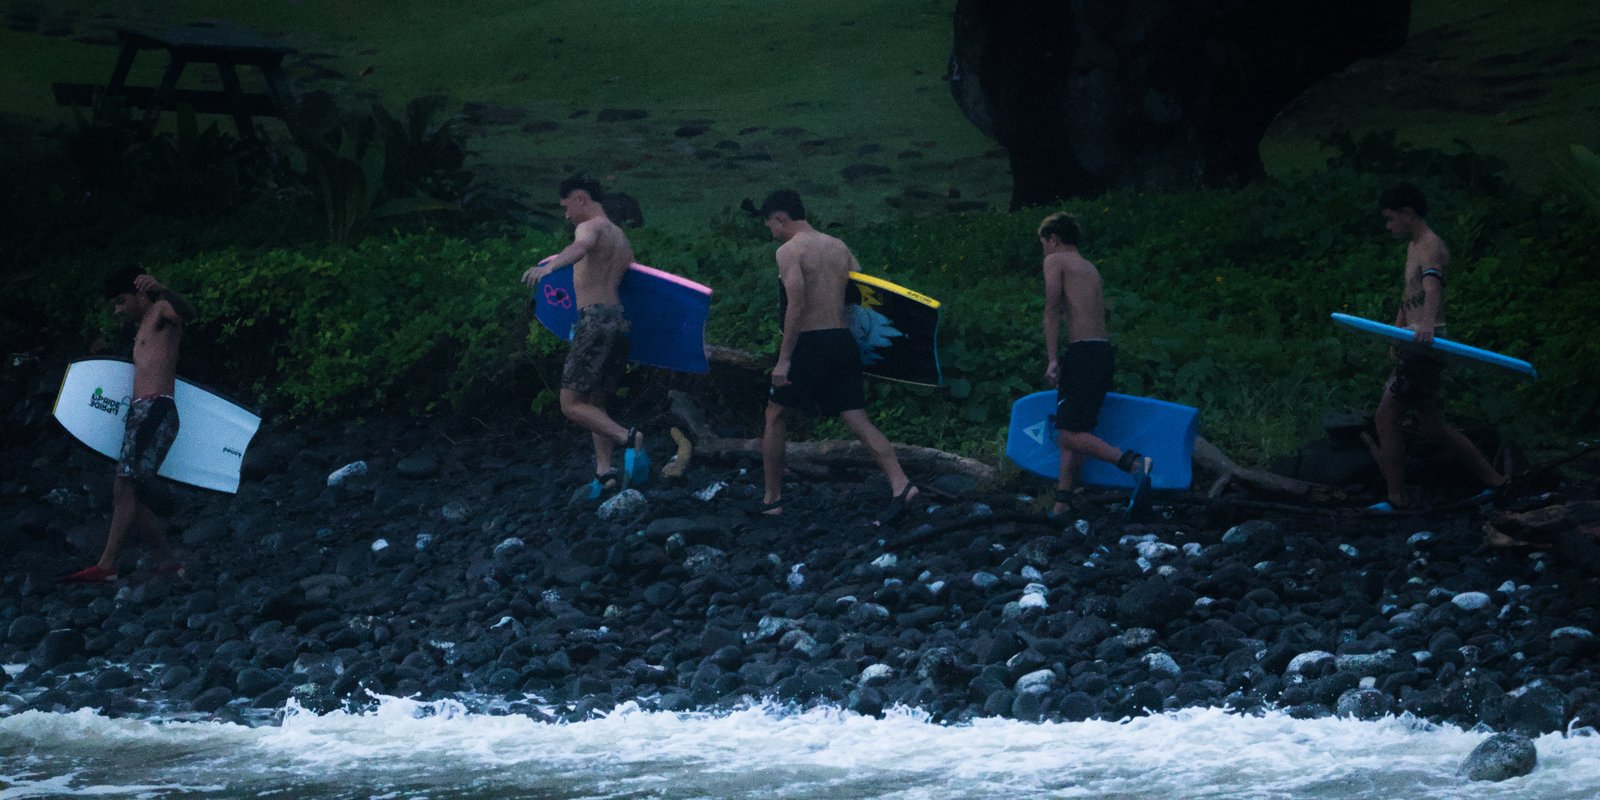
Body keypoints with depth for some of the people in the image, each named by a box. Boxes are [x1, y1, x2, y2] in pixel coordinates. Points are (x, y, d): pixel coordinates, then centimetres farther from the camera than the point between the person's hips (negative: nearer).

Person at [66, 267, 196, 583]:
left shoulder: (161, 311, 1)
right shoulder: (142, 331, 29)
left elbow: (187, 313, -23)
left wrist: (160, 290, -42)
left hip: (155, 411, -11)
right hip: (139, 412, 11)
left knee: (124, 486, -20)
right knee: (128, 495, 5)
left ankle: (106, 566, -28)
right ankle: (168, 562, 6)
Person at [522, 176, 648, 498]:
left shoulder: (590, 227, -5)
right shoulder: (620, 237, 23)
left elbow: (580, 247, -28)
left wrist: (549, 267, -47)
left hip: (595, 318, -9)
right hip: (621, 321, 9)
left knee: (571, 404, -8)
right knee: (594, 404, 16)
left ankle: (627, 438, -25)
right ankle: (604, 473, 3)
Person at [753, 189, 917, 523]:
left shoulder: (789, 251, -7)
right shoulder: (839, 247, 15)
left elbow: (796, 304, -18)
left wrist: (784, 359, -18)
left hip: (808, 343, -6)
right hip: (843, 342, 6)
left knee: (776, 416, 13)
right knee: (857, 419, 2)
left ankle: (771, 499, 17)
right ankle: (901, 485, -17)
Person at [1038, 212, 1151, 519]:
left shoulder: (1055, 261, 2)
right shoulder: (1090, 269, 25)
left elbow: (1052, 310, -8)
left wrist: (1052, 359, -13)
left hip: (1083, 352, -9)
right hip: (1105, 353, 9)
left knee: (1069, 435, -14)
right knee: (1071, 433, 13)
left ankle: (1133, 463, -30)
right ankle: (1062, 502, 7)